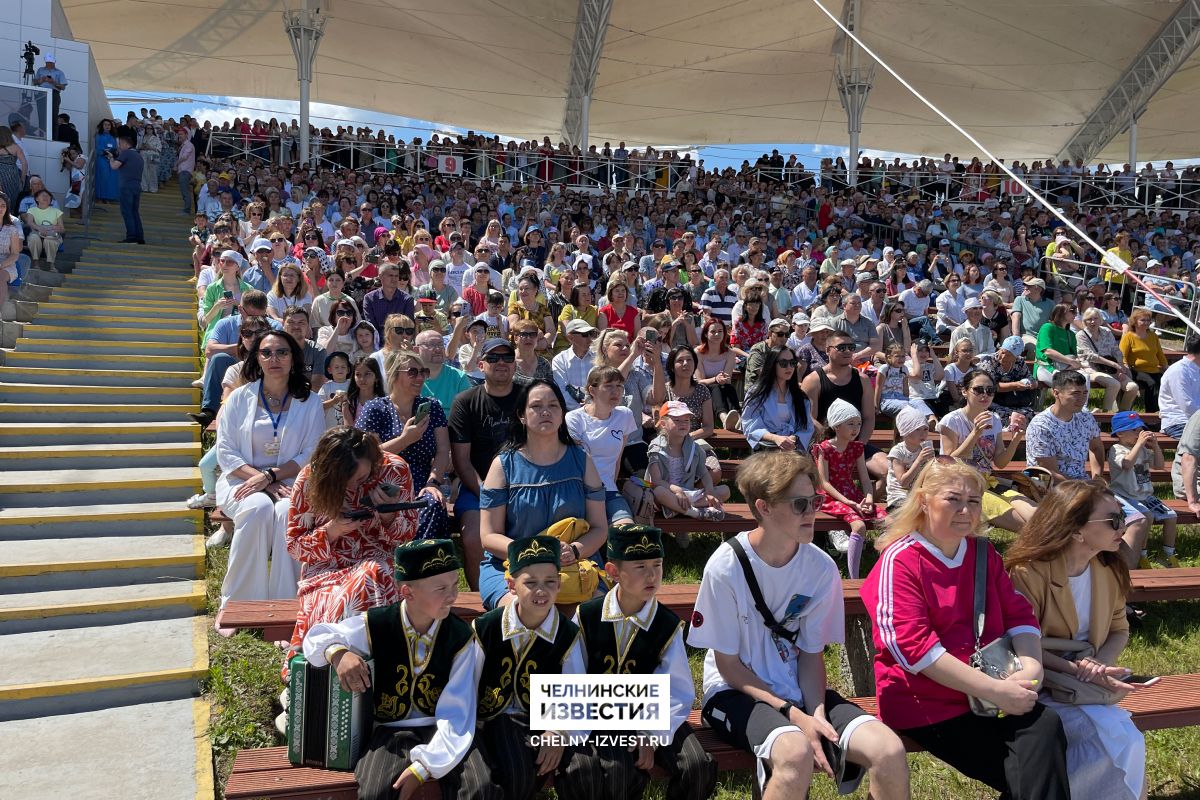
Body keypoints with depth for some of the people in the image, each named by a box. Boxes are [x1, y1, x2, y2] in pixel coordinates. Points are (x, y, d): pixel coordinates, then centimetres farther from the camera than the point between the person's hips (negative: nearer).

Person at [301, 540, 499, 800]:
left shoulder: (461, 637, -8)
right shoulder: (376, 625, -8)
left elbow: (457, 712, -12)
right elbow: (317, 636, 6)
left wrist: (425, 766, -24)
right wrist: (338, 653, -19)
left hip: (443, 728, 0)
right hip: (392, 729, 0)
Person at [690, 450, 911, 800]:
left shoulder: (822, 568, -7)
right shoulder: (726, 566, -18)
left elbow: (811, 654, 2)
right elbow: (728, 665, -11)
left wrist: (817, 712, -16)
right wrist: (793, 715, -20)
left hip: (799, 691, 4)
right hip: (737, 692, -4)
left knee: (889, 750, -20)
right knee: (796, 753, -35)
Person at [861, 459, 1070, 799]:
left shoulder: (983, 553, 13)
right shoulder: (899, 561, -9)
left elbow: (1019, 614, 9)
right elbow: (912, 645, -17)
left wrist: (1031, 667, -13)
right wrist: (994, 690, -20)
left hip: (992, 693, 6)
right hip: (926, 705, -6)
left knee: (1046, 725, -23)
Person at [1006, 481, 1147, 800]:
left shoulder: (1110, 570, 3)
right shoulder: (1028, 572, -17)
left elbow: (1119, 630, 12)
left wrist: (1099, 665, -9)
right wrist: (1079, 672, -24)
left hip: (1090, 681, 6)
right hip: (1045, 686, -6)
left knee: (1123, 740, -23)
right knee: (1120, 739, -25)